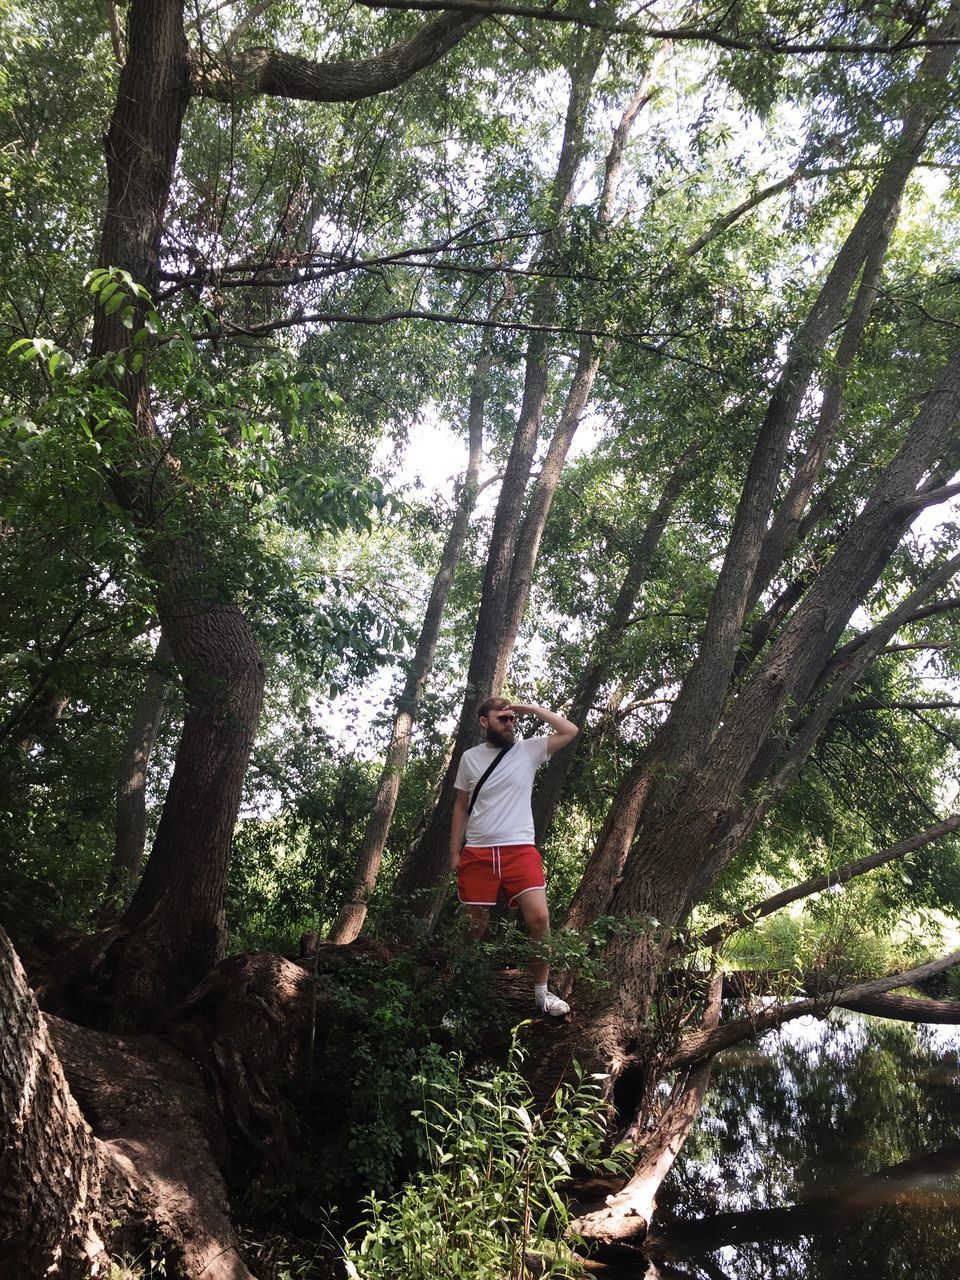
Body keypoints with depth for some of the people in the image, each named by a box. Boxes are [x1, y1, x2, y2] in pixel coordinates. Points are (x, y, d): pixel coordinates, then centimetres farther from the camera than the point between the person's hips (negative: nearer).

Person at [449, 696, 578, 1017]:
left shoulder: (528, 749, 3)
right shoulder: (470, 758, 6)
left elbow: (570, 731, -4)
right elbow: (461, 806, 12)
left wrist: (531, 709, -5)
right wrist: (454, 852, 7)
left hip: (520, 849, 0)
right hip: (477, 853, 1)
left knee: (539, 917, -12)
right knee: (476, 924, 6)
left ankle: (541, 992, 3)